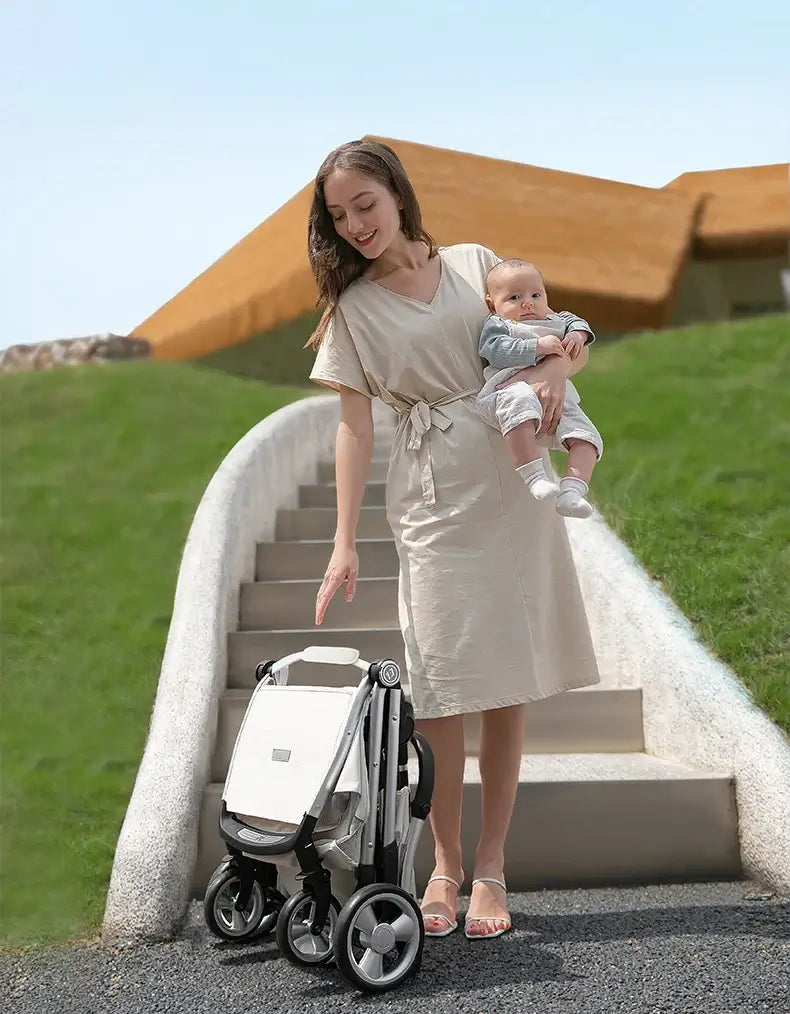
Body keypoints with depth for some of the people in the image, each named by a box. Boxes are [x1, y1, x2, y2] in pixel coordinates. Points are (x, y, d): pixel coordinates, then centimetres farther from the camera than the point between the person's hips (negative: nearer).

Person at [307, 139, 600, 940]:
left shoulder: (477, 264, 9)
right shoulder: (352, 308, 6)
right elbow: (354, 424, 1)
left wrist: (551, 372, -11)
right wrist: (344, 540, -5)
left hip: (512, 488, 1)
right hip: (432, 502, -1)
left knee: (509, 680, 1)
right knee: (441, 685, -5)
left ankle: (491, 869, 11)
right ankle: (445, 865, 11)